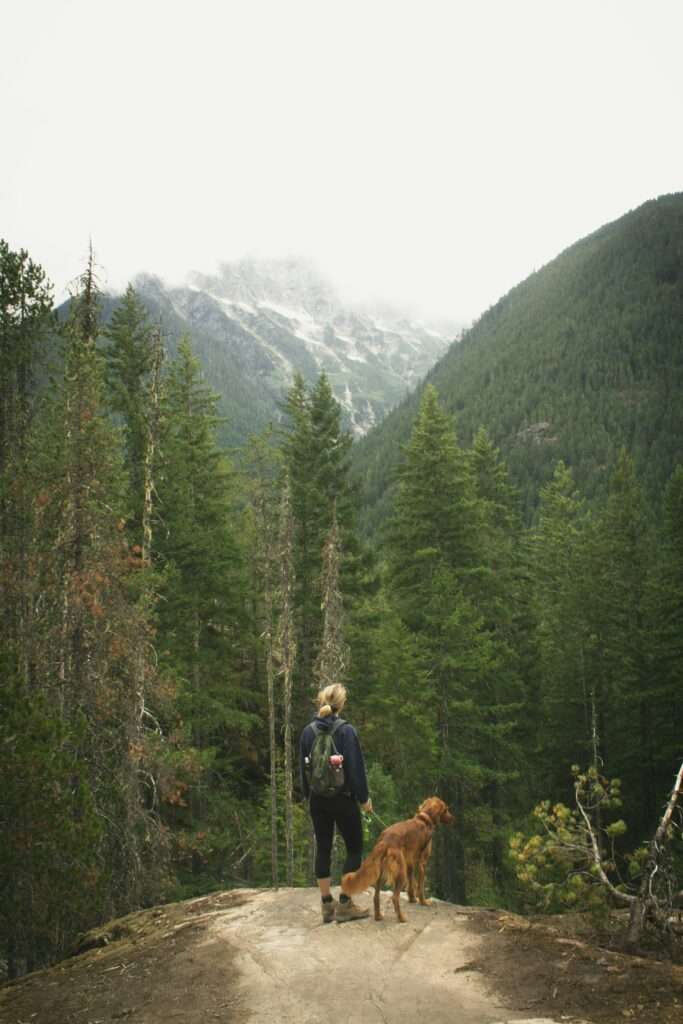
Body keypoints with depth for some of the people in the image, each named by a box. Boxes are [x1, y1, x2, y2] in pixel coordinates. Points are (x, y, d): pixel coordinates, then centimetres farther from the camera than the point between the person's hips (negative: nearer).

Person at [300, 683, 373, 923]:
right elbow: (356, 767, -13)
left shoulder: (308, 731, 1)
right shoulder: (346, 730, -14)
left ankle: (327, 904, 14)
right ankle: (344, 904, 4)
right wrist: (364, 798, -3)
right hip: (343, 798, -5)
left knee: (322, 848, 11)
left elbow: (303, 768, 8)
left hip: (318, 799, 5)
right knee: (355, 847, 7)